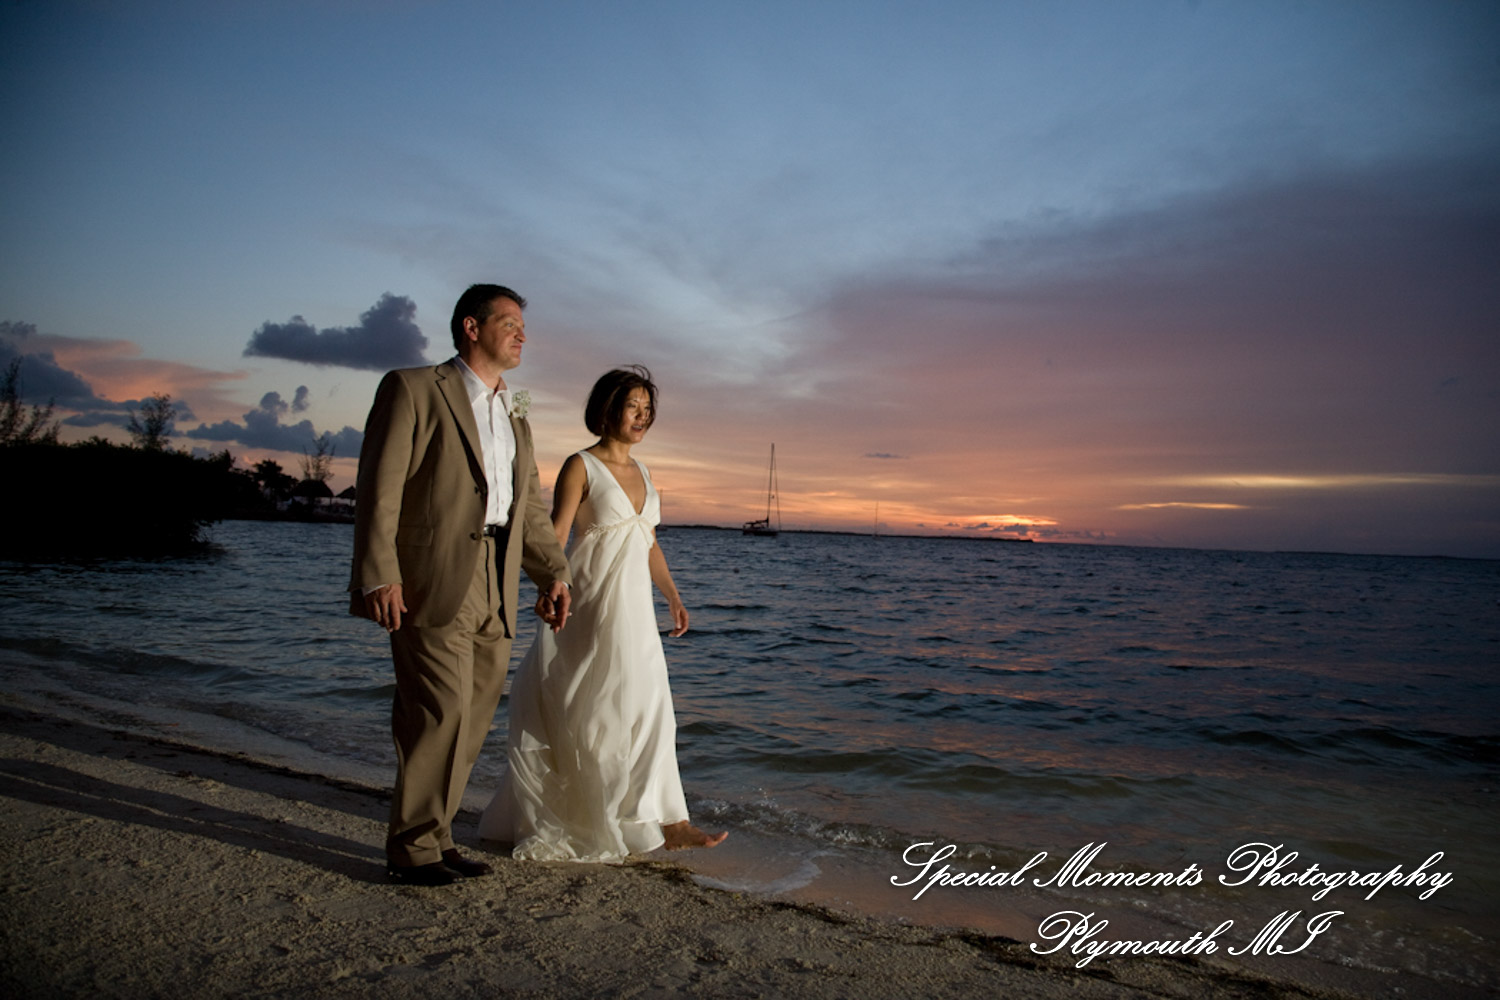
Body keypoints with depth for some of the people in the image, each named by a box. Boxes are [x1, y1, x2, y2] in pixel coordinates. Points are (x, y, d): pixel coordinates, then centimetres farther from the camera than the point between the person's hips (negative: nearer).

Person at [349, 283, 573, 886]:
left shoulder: (514, 413, 21)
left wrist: (554, 572, 9)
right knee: (441, 713, -8)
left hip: (494, 590, 7)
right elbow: (379, 489, -7)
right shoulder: (412, 389, 0)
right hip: (431, 583, -7)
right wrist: (379, 575, -16)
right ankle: (413, 848, 9)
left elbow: (530, 504, 22)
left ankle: (430, 836, 23)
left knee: (471, 721, 9)